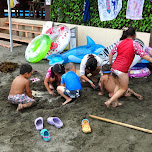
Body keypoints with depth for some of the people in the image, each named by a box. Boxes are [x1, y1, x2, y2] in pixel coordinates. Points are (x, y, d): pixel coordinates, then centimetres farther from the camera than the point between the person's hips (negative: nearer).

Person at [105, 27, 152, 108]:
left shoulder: (119, 43, 8)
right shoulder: (135, 44, -6)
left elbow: (110, 54, 10)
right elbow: (143, 55, -9)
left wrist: (111, 64, 19)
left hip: (114, 67, 6)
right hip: (122, 70, -6)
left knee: (118, 85, 27)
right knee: (123, 89, 12)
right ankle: (109, 101, 3)